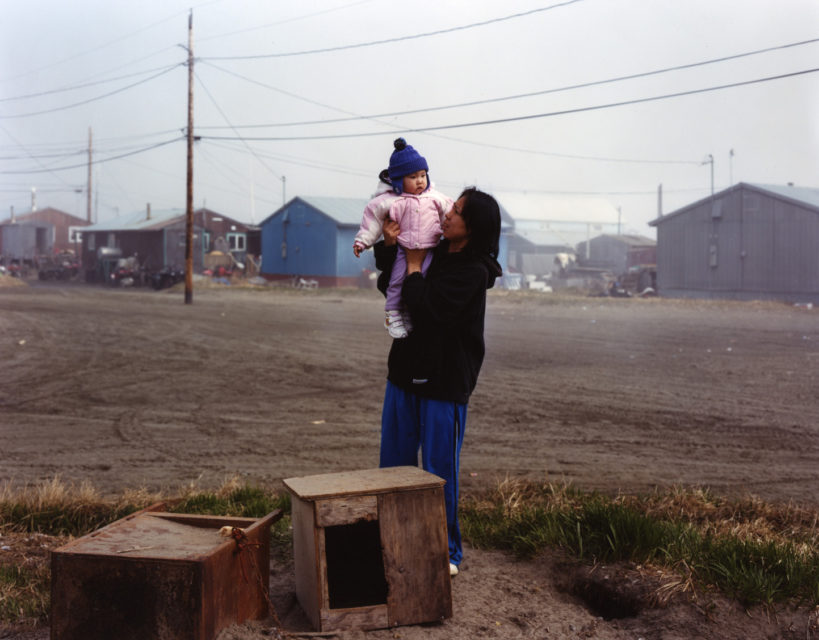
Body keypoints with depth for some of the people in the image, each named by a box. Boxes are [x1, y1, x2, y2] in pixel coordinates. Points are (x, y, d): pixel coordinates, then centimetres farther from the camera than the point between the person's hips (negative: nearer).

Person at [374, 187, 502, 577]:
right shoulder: (434, 250, 6)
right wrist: (389, 246, 2)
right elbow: (386, 285, 19)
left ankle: (447, 552, 19)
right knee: (393, 465, 15)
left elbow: (425, 307, -26)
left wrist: (414, 266, -12)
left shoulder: (473, 271, -16)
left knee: (439, 472, 2)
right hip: (405, 371, 7)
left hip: (444, 383, -7)